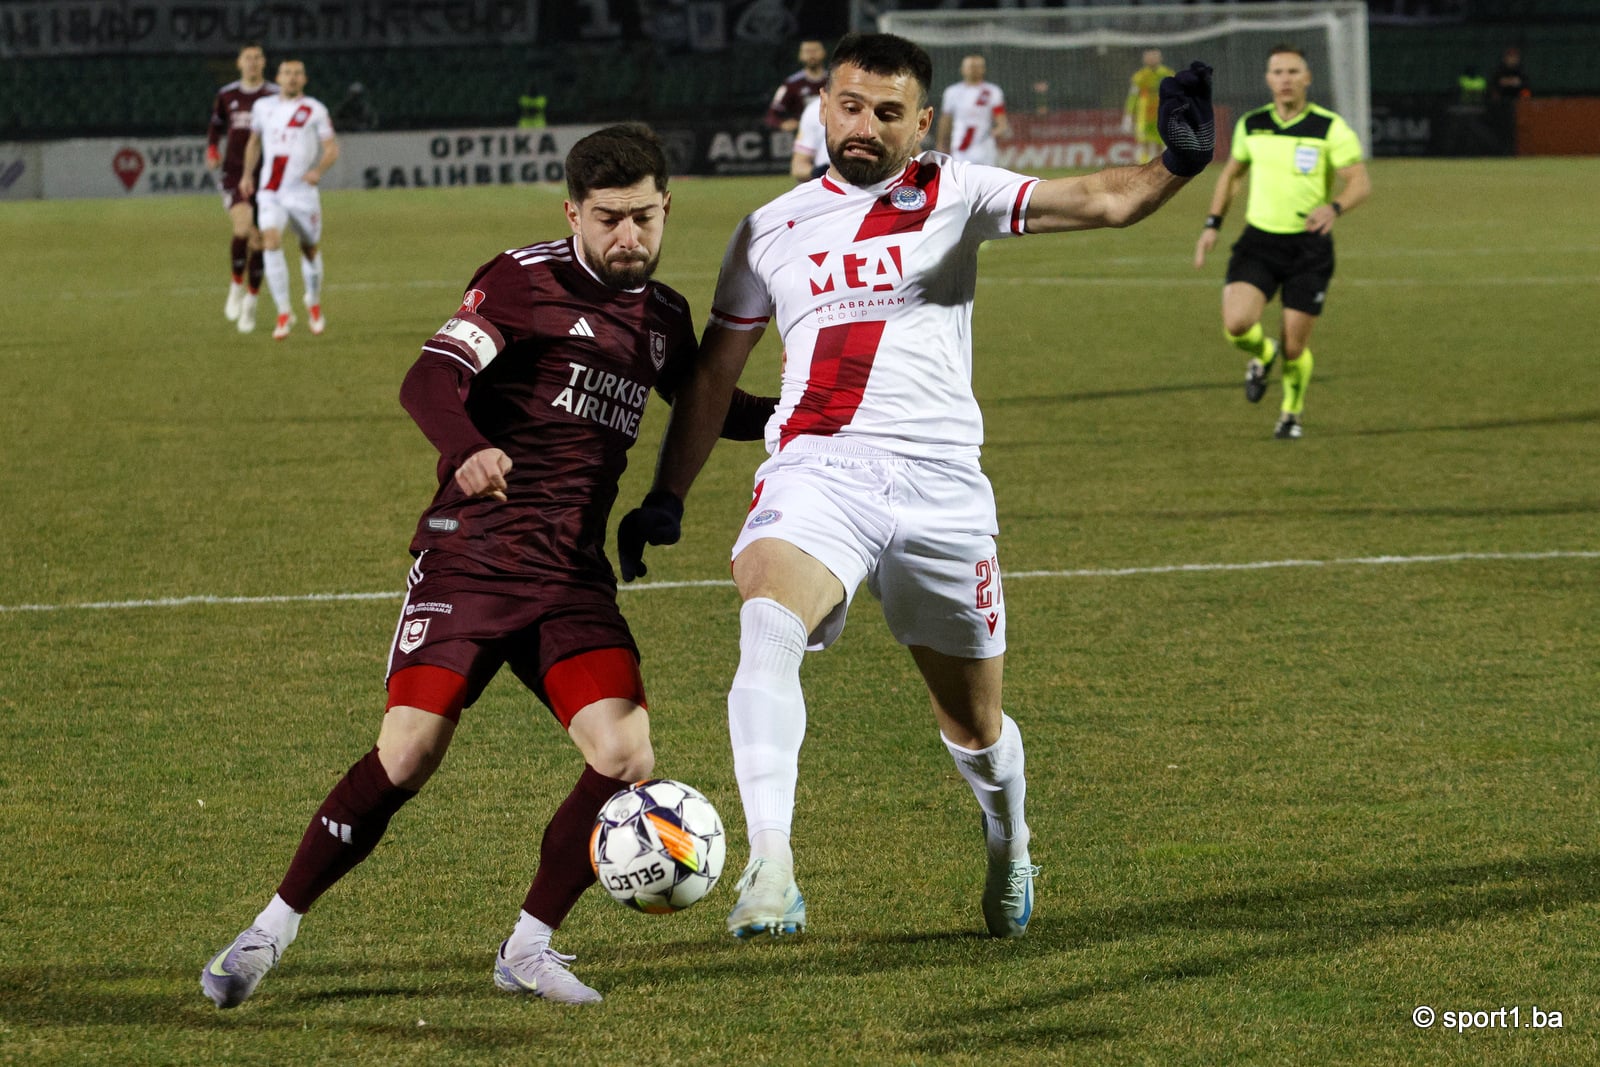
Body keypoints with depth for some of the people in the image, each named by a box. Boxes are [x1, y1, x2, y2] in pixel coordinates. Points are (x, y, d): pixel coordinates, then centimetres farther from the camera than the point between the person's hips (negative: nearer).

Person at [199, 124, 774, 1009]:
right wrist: (466, 450, -39)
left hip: (574, 581, 5)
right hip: (470, 559, -5)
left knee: (625, 758, -12)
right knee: (408, 755, -14)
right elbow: (431, 379, -19)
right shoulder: (525, 281, -6)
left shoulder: (664, 320, 14)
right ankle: (271, 931, 2)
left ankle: (527, 948, 5)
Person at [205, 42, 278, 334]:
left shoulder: (275, 97, -1)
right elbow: (215, 126, 21)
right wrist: (212, 151, 4)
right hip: (234, 175, 0)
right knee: (242, 229, -22)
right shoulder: (226, 96, 6)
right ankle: (237, 285, 0)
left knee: (258, 242, 4)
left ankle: (251, 302, 19)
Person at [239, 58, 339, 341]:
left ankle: (314, 304, 37)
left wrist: (318, 170, -22)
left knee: (310, 249, 9)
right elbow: (254, 141, 26)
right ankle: (284, 312, -15)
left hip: (303, 193, -1)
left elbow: (332, 149, -3)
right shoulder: (263, 107, 10)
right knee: (271, 242, -20)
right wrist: (247, 174, 17)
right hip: (271, 193, 1)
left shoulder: (315, 110, -1)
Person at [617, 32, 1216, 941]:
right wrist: (666, 500, 14)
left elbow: (1103, 203, -5)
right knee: (767, 629, -31)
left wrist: (1177, 166, -25)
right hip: (814, 477, 0)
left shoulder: (954, 196, 6)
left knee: (973, 721, 11)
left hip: (940, 488, 0)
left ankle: (1010, 851, 44)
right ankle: (770, 874, -38)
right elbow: (714, 373, 20)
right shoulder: (771, 232, 12)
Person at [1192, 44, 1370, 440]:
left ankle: (1292, 412, 30)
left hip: (1309, 246, -2)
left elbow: (1361, 183, -13)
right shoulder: (1250, 125, 4)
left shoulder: (1331, 129, -8)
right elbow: (1232, 173, 20)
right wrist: (1213, 224, 11)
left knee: (1294, 346, 0)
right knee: (1236, 324, -20)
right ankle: (1263, 354, 17)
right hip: (1258, 242, 2)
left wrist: (1334, 207, -34)